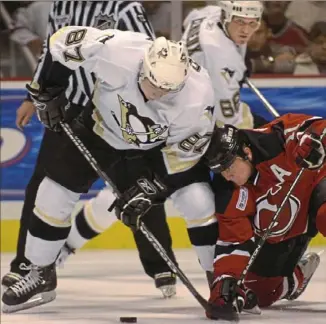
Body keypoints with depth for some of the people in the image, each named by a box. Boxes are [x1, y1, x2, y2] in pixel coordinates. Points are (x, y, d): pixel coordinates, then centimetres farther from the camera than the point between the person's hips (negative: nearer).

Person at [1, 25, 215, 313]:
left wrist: (149, 188, -23)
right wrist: (47, 94, -13)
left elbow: (183, 152, -20)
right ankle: (41, 275, 10)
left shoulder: (198, 100, -36)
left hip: (152, 147, 0)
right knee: (56, 191, -4)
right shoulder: (115, 52, -39)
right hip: (101, 126, 0)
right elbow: (63, 41, -22)